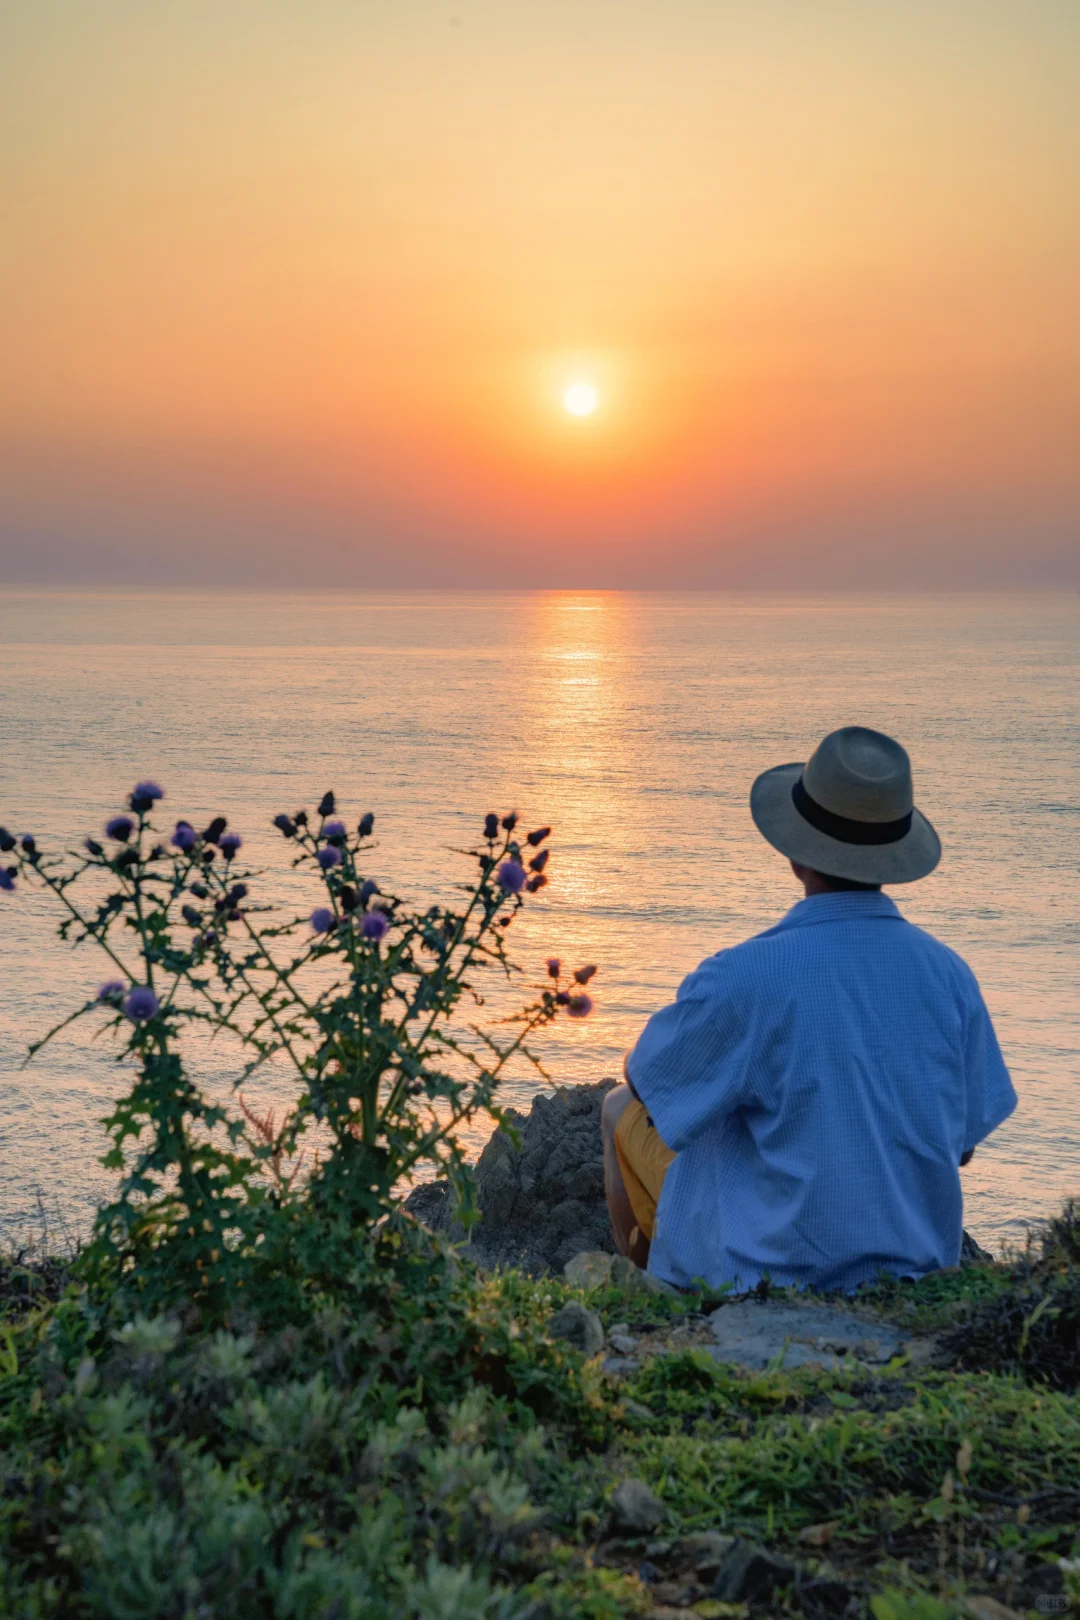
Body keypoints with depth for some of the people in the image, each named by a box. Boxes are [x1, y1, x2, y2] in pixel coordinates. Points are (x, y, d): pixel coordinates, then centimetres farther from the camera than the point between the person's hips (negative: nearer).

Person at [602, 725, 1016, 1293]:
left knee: (623, 1109, 20)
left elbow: (643, 1077, -4)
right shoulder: (949, 971, -9)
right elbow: (962, 1145, 2)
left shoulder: (740, 977, -24)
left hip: (778, 1266, -5)